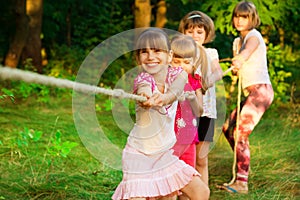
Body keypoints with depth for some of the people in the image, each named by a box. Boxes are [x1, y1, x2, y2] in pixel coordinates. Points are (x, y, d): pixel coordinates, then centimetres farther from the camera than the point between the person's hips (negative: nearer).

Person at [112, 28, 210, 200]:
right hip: (140, 155, -5)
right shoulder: (143, 82, -17)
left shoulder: (178, 74, -5)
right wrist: (146, 98, -65)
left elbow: (174, 92, -28)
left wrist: (161, 99, -50)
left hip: (166, 152, 5)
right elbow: (145, 92, -41)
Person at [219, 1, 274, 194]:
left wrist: (240, 59, -48)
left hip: (260, 90, -9)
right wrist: (236, 67, -11)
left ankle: (241, 182, -17)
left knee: (240, 133, -16)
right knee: (228, 128, 16)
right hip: (252, 92, 9)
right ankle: (244, 165, 29)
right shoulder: (238, 41, 20)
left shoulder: (253, 36, -7)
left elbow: (248, 50, -29)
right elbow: (238, 66, 11)